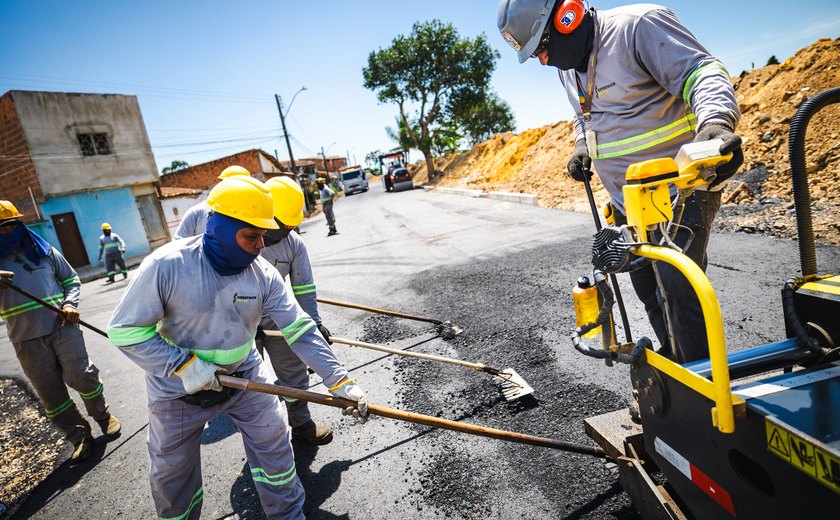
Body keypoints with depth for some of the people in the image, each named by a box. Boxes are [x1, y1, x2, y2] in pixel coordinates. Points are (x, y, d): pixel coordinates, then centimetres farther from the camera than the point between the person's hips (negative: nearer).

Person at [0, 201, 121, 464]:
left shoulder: (45, 251, 6)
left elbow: (71, 279, 15)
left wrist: (70, 304, -5)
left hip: (62, 326, -1)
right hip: (26, 339, 1)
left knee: (81, 376, -6)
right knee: (50, 392, 4)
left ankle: (104, 416, 19)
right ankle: (80, 437, 18)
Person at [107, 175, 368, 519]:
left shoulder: (263, 273, -16)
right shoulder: (166, 265, -24)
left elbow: (300, 330, -16)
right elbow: (125, 330, -17)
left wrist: (340, 381, -20)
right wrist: (184, 365, -25)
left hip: (245, 377, 2)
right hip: (178, 388, -1)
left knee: (274, 446, 10)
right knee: (172, 472, 18)